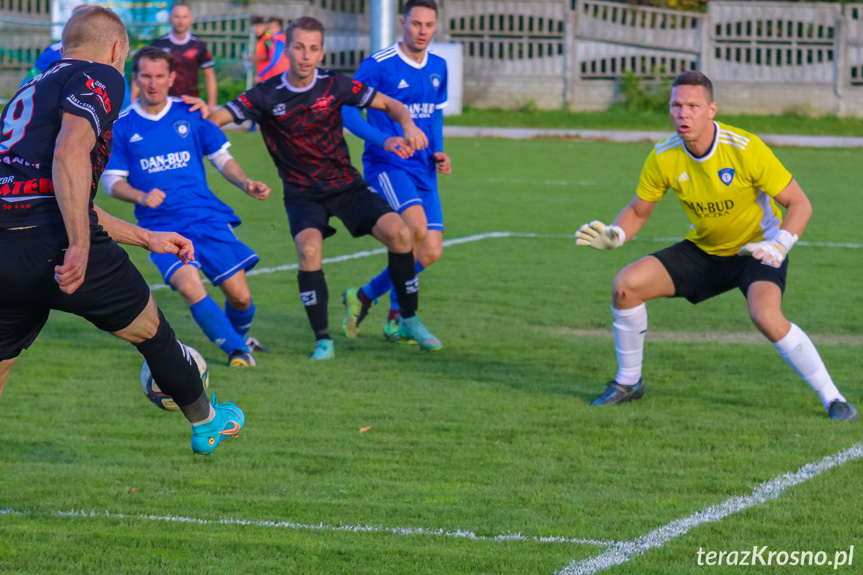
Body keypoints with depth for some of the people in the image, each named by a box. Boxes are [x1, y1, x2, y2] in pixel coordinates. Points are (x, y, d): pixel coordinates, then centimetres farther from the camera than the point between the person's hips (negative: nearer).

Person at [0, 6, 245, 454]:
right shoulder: (99, 77, 3)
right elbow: (70, 153, -17)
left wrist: (148, 239, 41)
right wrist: (79, 247, -21)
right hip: (54, 244, -7)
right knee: (149, 329, 19)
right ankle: (206, 422, 38)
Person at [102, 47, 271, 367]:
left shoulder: (190, 114, 5)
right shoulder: (122, 127, 2)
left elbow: (221, 157, 13)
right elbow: (111, 180, 4)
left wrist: (245, 183, -5)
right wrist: (141, 197, -16)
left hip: (208, 218, 2)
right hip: (162, 227, -2)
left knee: (240, 296, -3)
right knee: (189, 285, -27)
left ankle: (239, 337, 31)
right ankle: (236, 350, -12)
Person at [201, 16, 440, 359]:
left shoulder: (334, 86, -4)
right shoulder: (267, 96, -8)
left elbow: (389, 105, 4)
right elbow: (217, 118, -12)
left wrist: (409, 125, -17)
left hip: (346, 185, 2)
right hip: (302, 194, -2)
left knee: (398, 233, -18)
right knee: (309, 249, -30)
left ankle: (409, 321, 3)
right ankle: (322, 340, -15)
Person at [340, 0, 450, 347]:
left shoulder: (438, 68, 11)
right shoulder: (378, 65, -9)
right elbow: (348, 110, -10)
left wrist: (438, 152, 7)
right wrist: (384, 141, -24)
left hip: (423, 170, 7)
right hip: (386, 163, -7)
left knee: (430, 251, -2)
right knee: (417, 227, -28)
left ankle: (363, 297, 16)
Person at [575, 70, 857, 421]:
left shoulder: (745, 149, -26)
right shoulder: (663, 158, -13)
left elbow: (799, 203, -19)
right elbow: (638, 210, 3)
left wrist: (780, 246, -35)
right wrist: (614, 236, -18)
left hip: (757, 248, -5)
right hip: (703, 250, 5)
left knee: (765, 316, -34)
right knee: (626, 285, -10)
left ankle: (832, 399, -20)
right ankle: (628, 382, 11)